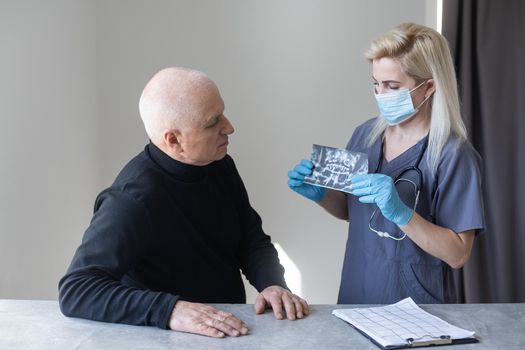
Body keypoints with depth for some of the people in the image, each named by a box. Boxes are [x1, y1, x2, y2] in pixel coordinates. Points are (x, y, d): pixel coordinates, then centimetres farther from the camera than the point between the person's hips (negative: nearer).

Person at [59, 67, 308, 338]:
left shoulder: (220, 166, -1)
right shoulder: (133, 198, -21)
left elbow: (253, 239, 8)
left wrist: (273, 284, -12)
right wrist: (170, 310, -38)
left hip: (233, 328, 4)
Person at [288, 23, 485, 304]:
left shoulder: (453, 155, -17)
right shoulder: (365, 134, -2)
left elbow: (457, 255, -17)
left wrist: (401, 212, -29)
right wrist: (320, 194, -8)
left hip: (416, 307, -4)